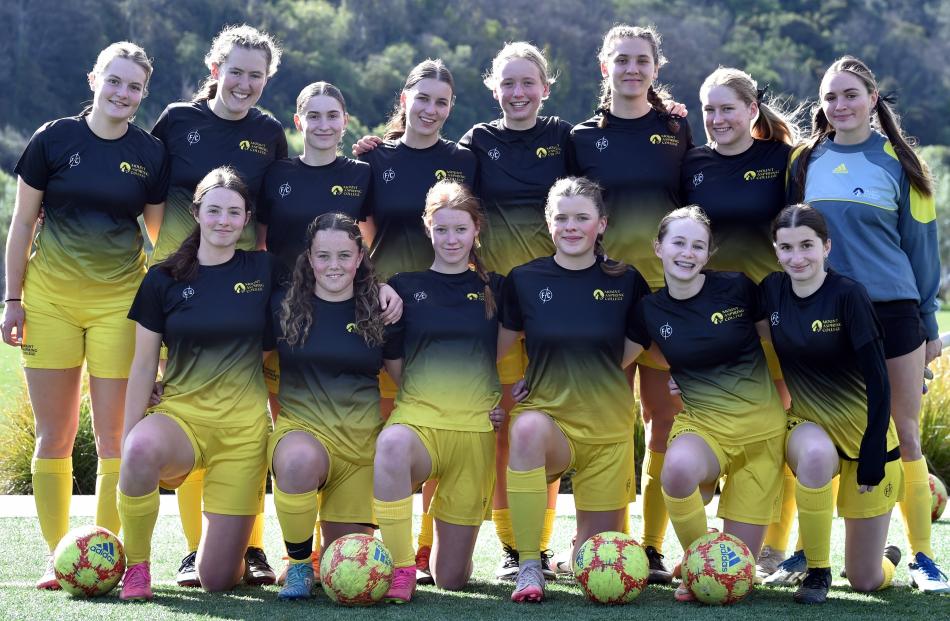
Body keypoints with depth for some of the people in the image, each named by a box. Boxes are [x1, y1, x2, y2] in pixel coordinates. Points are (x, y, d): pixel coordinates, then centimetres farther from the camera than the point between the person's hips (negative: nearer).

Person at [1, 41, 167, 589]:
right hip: (50, 297, 0)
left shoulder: (151, 153, 3)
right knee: (55, 435, 3)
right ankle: (57, 556, 10)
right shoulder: (53, 139, 0)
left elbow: (160, 232, 11)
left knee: (114, 433, -2)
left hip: (119, 298, 0)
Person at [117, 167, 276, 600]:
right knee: (142, 449, -40)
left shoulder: (264, 270, 4)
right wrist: (127, 438, -3)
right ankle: (136, 566, -16)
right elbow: (144, 365, 3)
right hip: (180, 416, 0)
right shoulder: (163, 279, 2)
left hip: (244, 427, 0)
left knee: (217, 579, -4)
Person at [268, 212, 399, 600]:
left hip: (362, 441, 2)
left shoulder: (379, 311, 5)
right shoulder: (283, 305, 2)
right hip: (301, 428, -2)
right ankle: (299, 565, -16)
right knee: (299, 458, -41)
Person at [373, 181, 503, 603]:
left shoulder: (494, 289, 9)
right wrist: (421, 397, -1)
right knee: (391, 445, -42)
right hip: (418, 418, -1)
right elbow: (391, 361, 11)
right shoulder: (405, 286, 7)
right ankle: (401, 567, -27)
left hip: (476, 427, 1)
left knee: (451, 578, 2)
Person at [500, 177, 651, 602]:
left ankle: (581, 552, 43)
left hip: (608, 427, 1)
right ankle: (529, 568, -31)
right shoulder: (524, 280, -2)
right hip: (547, 415, -1)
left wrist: (592, 374, 4)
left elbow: (638, 343, 13)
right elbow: (499, 348, 10)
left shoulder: (626, 281, -2)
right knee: (527, 427, -40)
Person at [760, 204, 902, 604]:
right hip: (809, 425, 3)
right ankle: (817, 570, -16)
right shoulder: (772, 290, -5)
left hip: (863, 432, -2)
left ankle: (889, 556, 42)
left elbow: (878, 381, -17)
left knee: (866, 582, 2)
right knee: (816, 454, -39)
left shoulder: (848, 295, -18)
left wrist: (873, 457, -18)